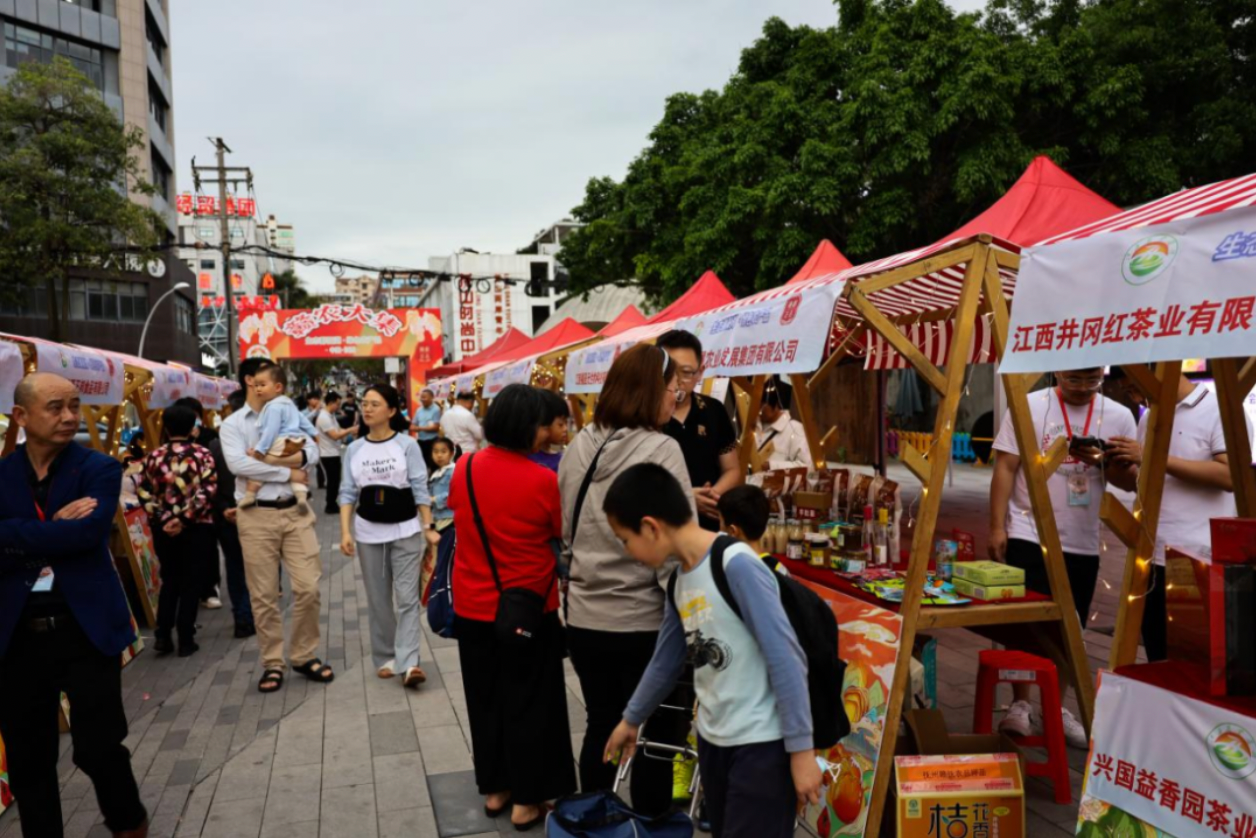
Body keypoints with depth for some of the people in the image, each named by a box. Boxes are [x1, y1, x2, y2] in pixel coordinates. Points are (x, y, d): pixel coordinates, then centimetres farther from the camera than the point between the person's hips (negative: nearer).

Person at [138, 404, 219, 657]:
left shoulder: (154, 456, 2)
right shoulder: (202, 454, -6)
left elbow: (144, 492, -3)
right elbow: (207, 490, -15)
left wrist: (162, 518, -5)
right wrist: (184, 518, -14)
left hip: (163, 528, 3)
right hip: (196, 527, -3)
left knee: (169, 580, 18)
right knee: (190, 583, 5)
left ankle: (162, 635, 13)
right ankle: (186, 640, 8)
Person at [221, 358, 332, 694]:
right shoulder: (232, 424, 1)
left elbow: (312, 453, -3)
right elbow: (238, 464, -16)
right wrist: (287, 472, -13)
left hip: (295, 512, 2)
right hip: (257, 516, -2)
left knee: (308, 587, 1)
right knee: (263, 595, 5)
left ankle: (304, 656, 18)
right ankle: (273, 663, 19)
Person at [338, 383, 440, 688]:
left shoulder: (407, 444, -6)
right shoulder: (354, 449, 3)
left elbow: (420, 489, -5)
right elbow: (347, 494, 4)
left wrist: (429, 527, -8)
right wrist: (345, 532, -6)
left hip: (406, 530, -3)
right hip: (368, 533, 3)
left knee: (407, 597, -6)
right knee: (378, 600, 10)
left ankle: (408, 662, -6)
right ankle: (385, 658, 21)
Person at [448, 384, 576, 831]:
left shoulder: (464, 468, -5)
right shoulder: (543, 480, -19)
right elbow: (564, 535, -7)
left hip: (472, 607, 4)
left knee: (486, 699, 19)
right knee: (529, 702, 11)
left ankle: (494, 789, 32)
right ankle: (526, 800, 22)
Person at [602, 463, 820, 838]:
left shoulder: (737, 565, -19)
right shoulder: (680, 579, 5)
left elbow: (786, 660, -19)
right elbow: (665, 662, 19)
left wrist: (801, 748, -17)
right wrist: (631, 719, 29)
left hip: (761, 743, -8)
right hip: (712, 739, 8)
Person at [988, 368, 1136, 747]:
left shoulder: (1118, 416, 3)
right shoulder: (1028, 407, -5)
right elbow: (1005, 469, -6)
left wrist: (1103, 461, -16)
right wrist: (997, 526, -11)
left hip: (1083, 543, 3)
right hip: (1029, 536, -3)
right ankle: (1020, 704, 14)